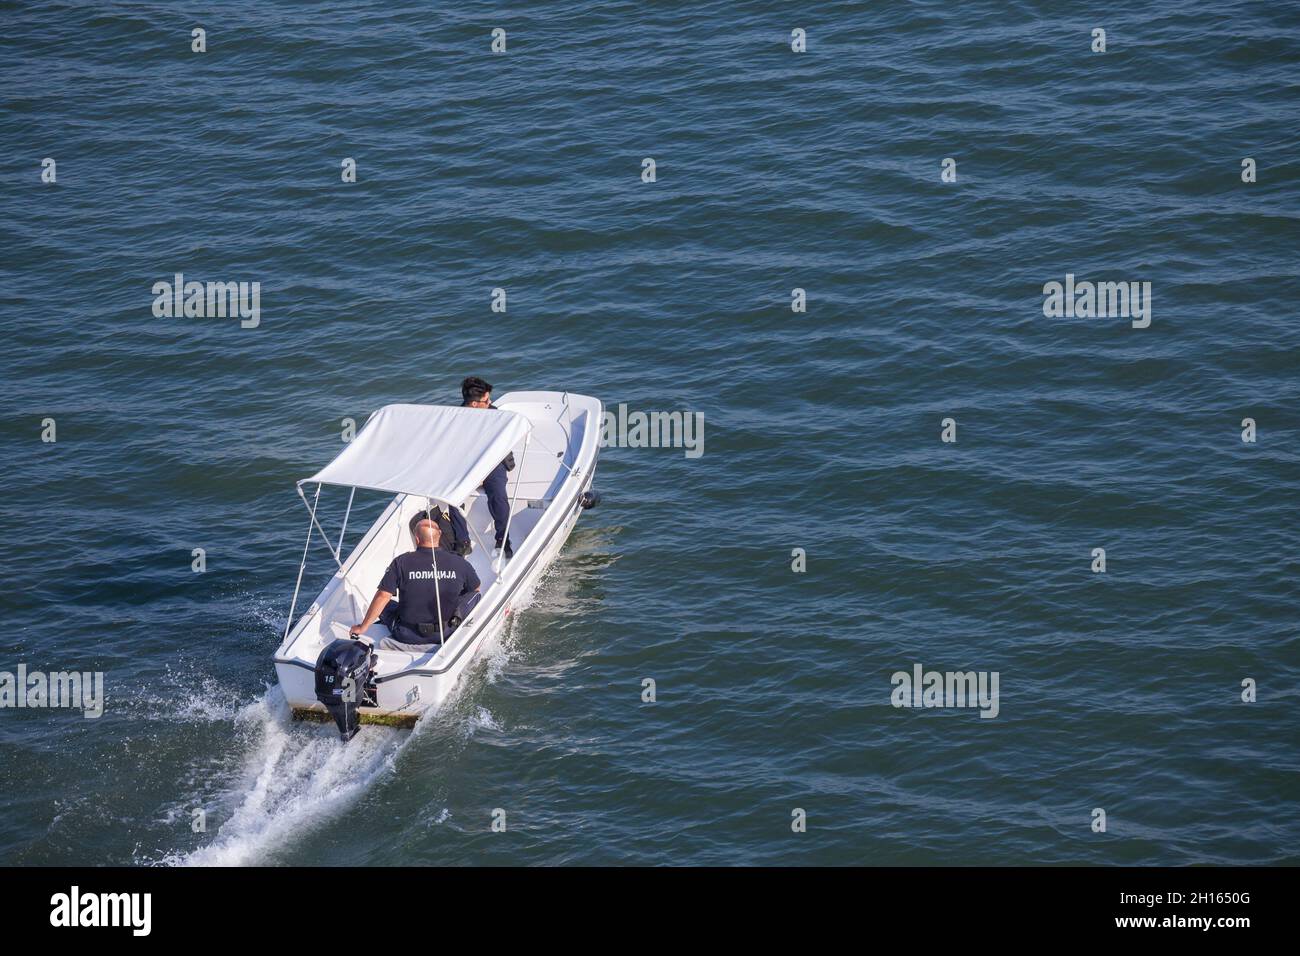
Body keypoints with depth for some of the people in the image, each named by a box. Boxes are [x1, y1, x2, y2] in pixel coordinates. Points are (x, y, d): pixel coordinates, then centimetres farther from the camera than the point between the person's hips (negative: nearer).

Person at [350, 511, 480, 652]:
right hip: (446, 634, 1)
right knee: (474, 595, 18)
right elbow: (475, 590, 9)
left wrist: (362, 627, -3)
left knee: (385, 605, 26)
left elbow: (383, 596, -14)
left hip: (408, 636, -1)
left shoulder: (401, 563, -15)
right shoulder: (459, 563, -10)